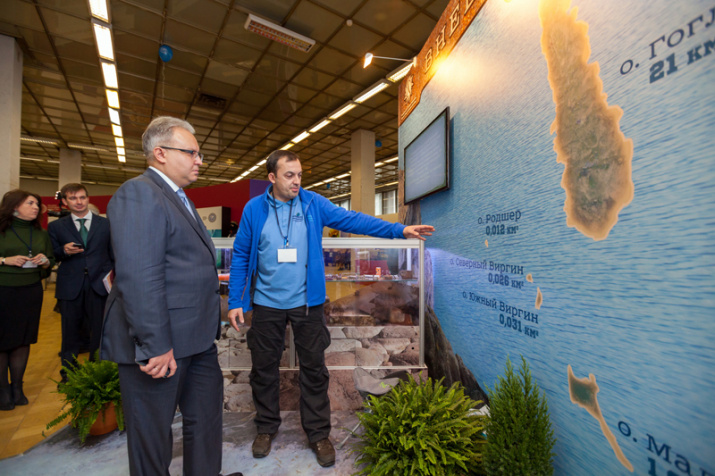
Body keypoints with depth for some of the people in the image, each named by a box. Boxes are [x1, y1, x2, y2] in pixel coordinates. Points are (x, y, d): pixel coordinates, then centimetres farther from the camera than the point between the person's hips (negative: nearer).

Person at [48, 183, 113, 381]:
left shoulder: (106, 224, 7)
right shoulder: (56, 226, 9)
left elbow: (114, 255, 8)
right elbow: (53, 256, 8)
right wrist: (65, 251, -13)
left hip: (99, 284, -1)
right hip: (69, 286, 1)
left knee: (99, 331, 5)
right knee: (71, 331, 11)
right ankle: (68, 371, 29)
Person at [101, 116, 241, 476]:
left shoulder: (178, 198, 15)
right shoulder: (138, 193, -15)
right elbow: (138, 277, -24)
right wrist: (154, 345, -23)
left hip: (196, 339, 10)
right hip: (161, 343, -9)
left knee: (206, 416, 22)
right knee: (152, 430, 13)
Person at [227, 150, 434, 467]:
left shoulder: (313, 204, -3)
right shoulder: (254, 209, -2)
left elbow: (352, 220, -10)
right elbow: (240, 257, 1)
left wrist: (399, 230, -19)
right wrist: (235, 301, -2)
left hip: (306, 303, 0)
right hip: (266, 304, 1)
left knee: (314, 369, 10)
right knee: (264, 368, 16)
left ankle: (318, 434, 31)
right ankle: (266, 428, 40)